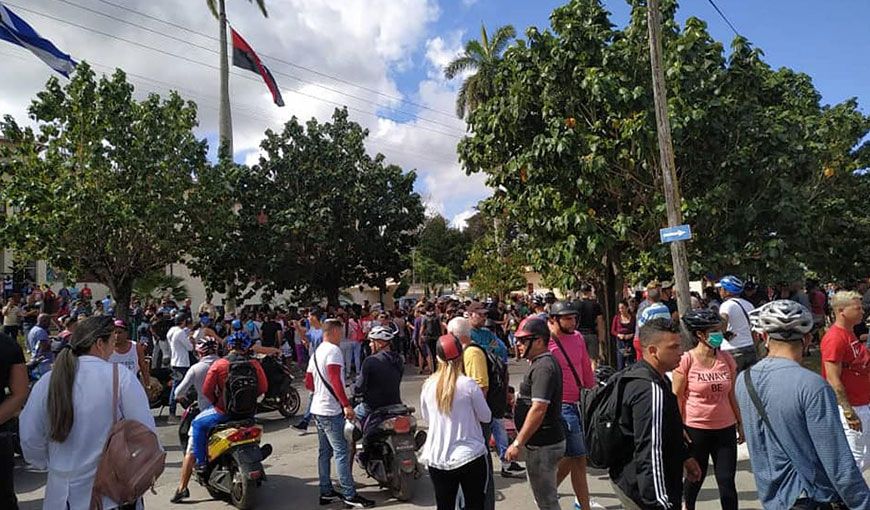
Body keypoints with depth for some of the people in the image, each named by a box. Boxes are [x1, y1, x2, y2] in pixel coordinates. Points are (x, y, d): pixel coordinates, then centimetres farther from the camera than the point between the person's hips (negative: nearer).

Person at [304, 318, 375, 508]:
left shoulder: (316, 353, 15)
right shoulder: (333, 350, -14)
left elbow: (308, 383, 18)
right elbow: (335, 379, -23)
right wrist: (347, 405, -23)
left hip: (317, 409, 10)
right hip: (331, 410, -10)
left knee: (325, 451, 14)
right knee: (342, 452, -5)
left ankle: (326, 492, 21)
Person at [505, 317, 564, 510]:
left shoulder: (543, 367, -22)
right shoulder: (543, 362, 11)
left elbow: (538, 409, -27)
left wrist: (518, 443, -24)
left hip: (543, 445, -10)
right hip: (546, 441, 10)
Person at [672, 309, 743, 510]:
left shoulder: (726, 358, 1)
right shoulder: (686, 360, -12)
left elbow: (731, 395, 10)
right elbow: (677, 397, -8)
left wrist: (740, 423, 12)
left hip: (725, 428, 3)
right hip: (695, 429, -3)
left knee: (727, 482, 5)